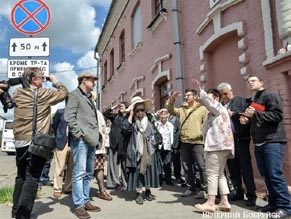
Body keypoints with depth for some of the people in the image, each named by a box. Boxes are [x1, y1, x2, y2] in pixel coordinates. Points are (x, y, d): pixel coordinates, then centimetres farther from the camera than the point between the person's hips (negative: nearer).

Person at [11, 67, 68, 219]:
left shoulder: (17, 93, 9)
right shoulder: (43, 94, -9)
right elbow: (64, 93, -1)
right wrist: (55, 81, 13)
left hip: (19, 141, 7)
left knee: (21, 176, 17)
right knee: (32, 178, -1)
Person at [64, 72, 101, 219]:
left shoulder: (88, 97, 23)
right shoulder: (75, 94, -2)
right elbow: (69, 116, -13)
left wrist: (95, 136, 16)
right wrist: (79, 134, -17)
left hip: (91, 140, 9)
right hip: (80, 139, -9)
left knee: (88, 173, 13)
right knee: (79, 173, -6)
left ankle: (85, 201, 22)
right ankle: (79, 205, 2)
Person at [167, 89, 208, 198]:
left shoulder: (202, 109, 3)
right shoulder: (182, 110, 18)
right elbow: (171, 110, 5)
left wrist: (202, 134, -13)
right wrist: (172, 99, -9)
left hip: (197, 142, -5)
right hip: (184, 142, 6)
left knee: (201, 166, -5)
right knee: (187, 167, 11)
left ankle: (204, 188, 7)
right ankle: (193, 187, 24)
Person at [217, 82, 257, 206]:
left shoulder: (241, 101, 2)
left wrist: (233, 114, -14)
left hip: (240, 139, -5)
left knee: (245, 167, -2)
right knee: (232, 168, 12)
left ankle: (251, 195, 7)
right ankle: (238, 192, 25)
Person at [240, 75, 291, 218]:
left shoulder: (271, 96, -2)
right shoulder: (251, 102, 21)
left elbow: (277, 115, -15)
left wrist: (255, 114, -20)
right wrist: (246, 120, 9)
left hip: (273, 142, -8)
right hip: (259, 143, 8)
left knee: (275, 174, -11)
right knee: (266, 175, 8)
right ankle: (273, 203, 17)